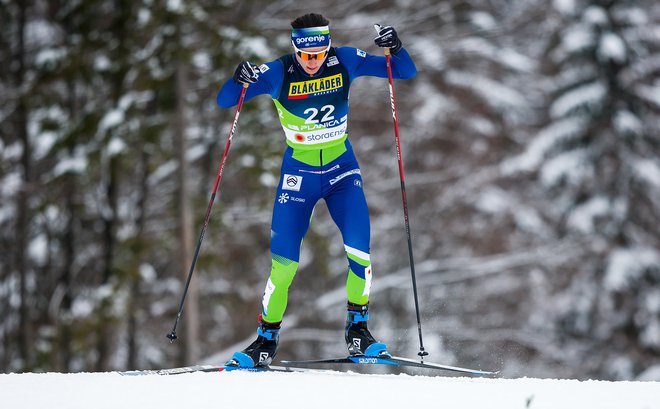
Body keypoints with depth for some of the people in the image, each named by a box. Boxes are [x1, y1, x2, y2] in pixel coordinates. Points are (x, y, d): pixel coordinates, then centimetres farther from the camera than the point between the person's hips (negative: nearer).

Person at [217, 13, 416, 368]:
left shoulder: (345, 61, -10)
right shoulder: (278, 73, -15)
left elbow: (406, 72, -5)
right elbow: (224, 101, -14)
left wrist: (396, 49, -27)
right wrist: (238, 81, -36)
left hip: (342, 171, 1)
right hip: (298, 175, -1)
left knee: (359, 252, -15)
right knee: (284, 264, -6)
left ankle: (357, 328, 6)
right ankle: (266, 339, 12)